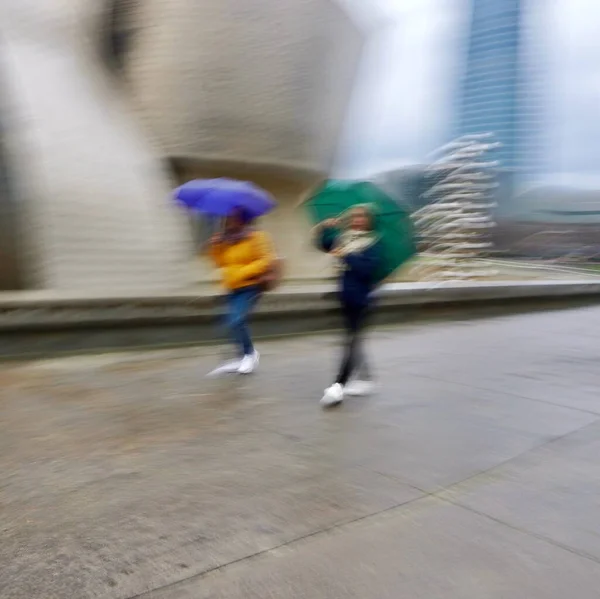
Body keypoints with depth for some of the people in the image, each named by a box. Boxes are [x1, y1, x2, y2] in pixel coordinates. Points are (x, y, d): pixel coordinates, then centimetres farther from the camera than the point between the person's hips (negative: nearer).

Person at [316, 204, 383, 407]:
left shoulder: (373, 242, -7)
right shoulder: (343, 236, 12)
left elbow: (369, 267, -18)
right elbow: (325, 245, 6)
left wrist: (347, 256, -22)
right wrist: (325, 228, -10)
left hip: (360, 298, -7)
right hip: (346, 295, 7)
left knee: (352, 339, -9)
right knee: (353, 339, 14)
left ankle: (338, 385, -11)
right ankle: (364, 379, 27)